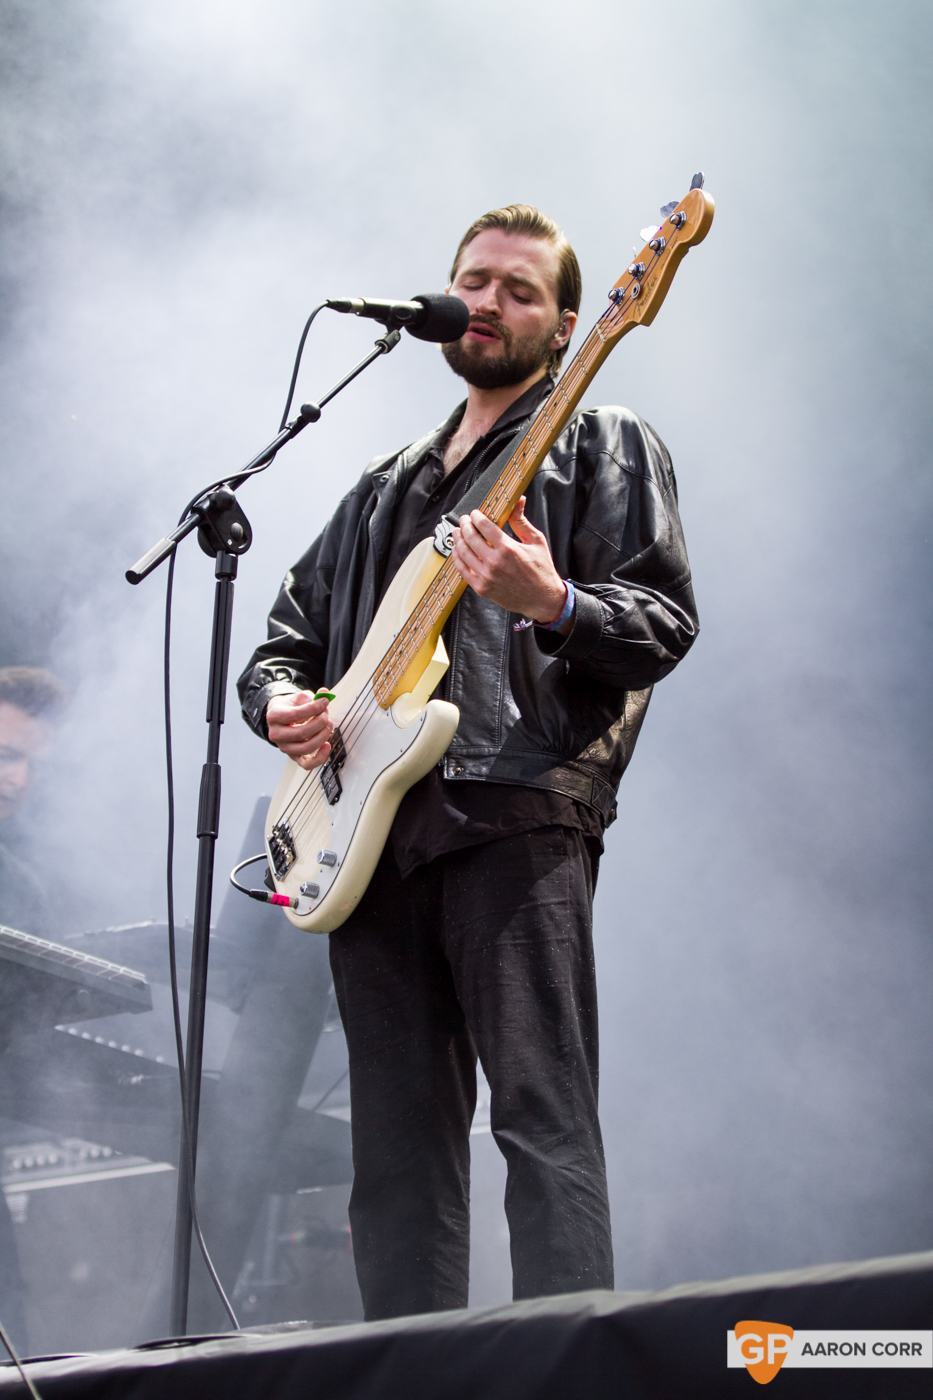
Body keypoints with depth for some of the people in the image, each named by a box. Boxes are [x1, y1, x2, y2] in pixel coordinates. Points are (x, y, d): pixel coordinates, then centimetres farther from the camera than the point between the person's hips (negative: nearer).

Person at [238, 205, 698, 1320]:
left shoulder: (601, 447, 11)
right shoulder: (386, 487, 29)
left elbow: (667, 620, -2)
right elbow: (291, 628, 29)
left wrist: (554, 606, -22)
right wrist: (279, 697, 6)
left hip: (517, 811, -6)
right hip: (372, 829, 6)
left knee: (543, 1120, -13)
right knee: (398, 1150, 4)